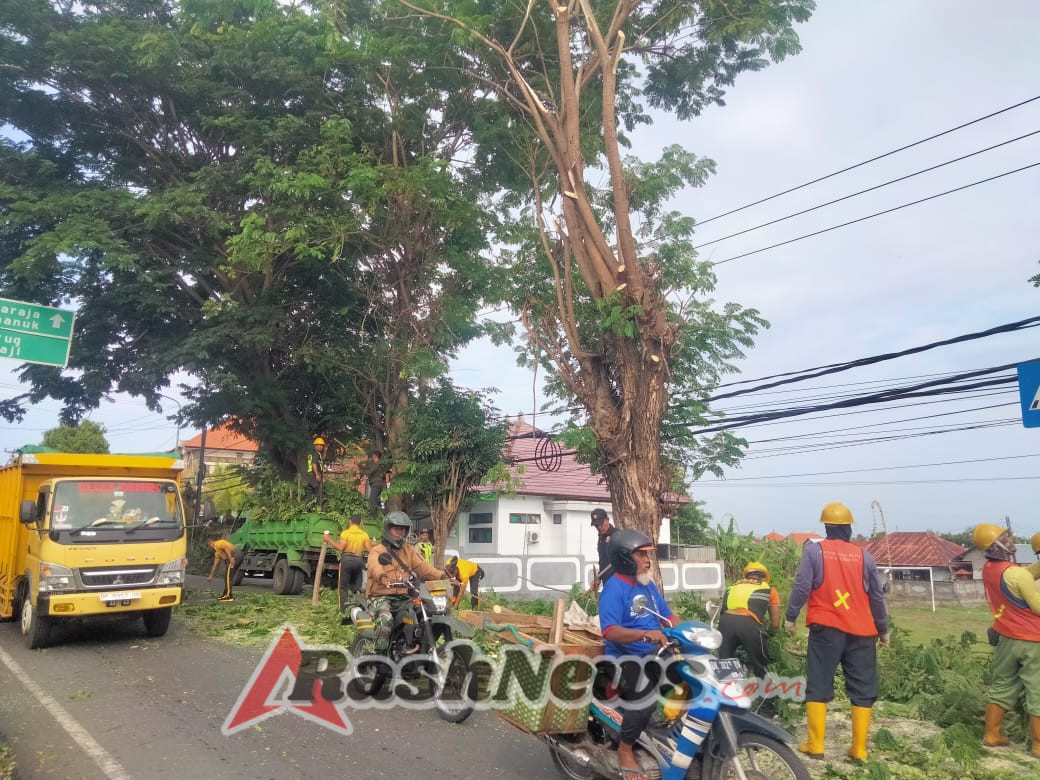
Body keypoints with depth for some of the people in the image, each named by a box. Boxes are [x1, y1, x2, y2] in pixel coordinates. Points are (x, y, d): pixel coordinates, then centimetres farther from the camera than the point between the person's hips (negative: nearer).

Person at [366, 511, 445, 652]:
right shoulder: (377, 550, 1)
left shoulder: (409, 550, 18)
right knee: (385, 618, -32)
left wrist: (441, 575, -17)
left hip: (403, 597, 5)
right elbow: (374, 567, -21)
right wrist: (382, 577, -46)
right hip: (381, 596, -5)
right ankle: (380, 653, -20)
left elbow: (422, 566, 2)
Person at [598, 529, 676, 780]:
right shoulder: (614, 588, -16)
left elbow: (667, 615, 16)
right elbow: (611, 632, -27)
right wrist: (645, 634, -39)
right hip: (627, 660, -8)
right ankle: (625, 750, -5)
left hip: (654, 654, 8)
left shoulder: (648, 584, 11)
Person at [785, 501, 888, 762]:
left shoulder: (814, 549, -3)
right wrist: (883, 630, 22)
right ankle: (859, 749, 12)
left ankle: (815, 746, 6)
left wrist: (790, 617, 2)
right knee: (862, 690, 10)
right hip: (861, 631, 2)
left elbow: (802, 587, -9)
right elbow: (877, 597, 11)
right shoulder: (864, 556, 5)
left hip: (826, 628, -2)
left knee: (818, 687, 5)